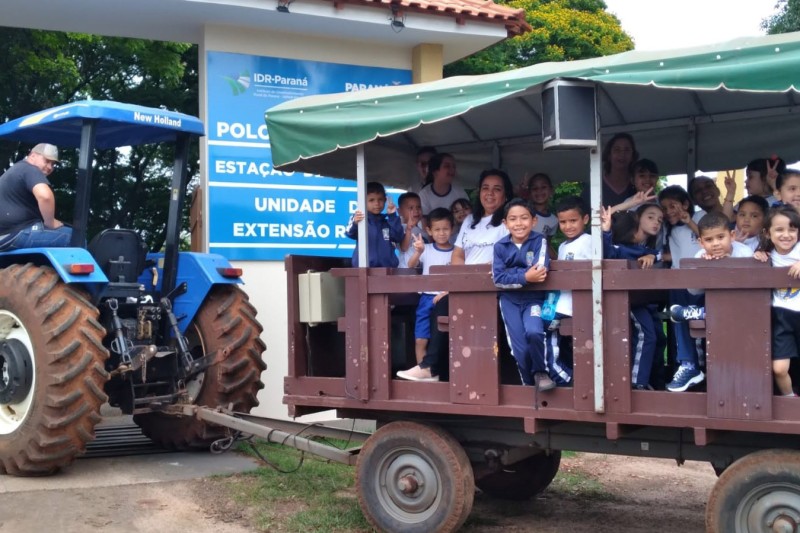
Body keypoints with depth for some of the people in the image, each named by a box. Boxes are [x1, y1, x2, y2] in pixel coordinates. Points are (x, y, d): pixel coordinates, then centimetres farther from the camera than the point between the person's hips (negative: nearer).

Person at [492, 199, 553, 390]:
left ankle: (540, 373, 0)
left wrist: (510, 272, -16)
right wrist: (525, 277, -26)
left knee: (533, 332, -28)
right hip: (510, 300, 1)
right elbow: (498, 279, -13)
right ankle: (529, 384, 20)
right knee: (520, 349, -8)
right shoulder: (500, 246, -4)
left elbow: (540, 270, -22)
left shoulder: (539, 240, -7)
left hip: (533, 298, -1)